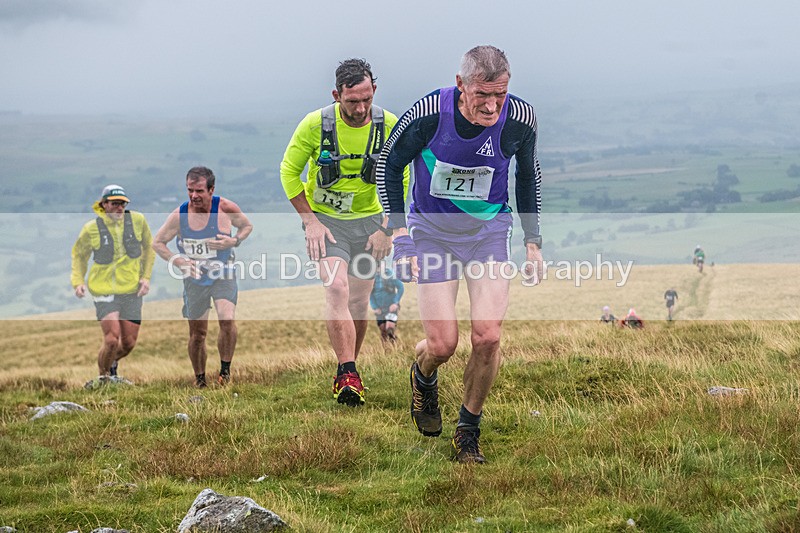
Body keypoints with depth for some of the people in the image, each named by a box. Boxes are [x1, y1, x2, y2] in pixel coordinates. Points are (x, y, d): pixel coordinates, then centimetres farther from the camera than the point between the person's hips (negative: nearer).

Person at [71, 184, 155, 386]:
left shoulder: (137, 220, -2)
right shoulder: (91, 229, -8)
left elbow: (148, 248, 13)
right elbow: (79, 255, 9)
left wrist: (146, 277, 3)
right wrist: (79, 282, -5)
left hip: (132, 291, 3)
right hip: (104, 291, -3)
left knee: (129, 343, 6)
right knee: (112, 339, -17)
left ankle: (111, 363, 40)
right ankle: (103, 377, 10)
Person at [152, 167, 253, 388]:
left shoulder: (226, 209, -14)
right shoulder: (179, 215, -12)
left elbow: (247, 226, 6)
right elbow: (157, 243, 1)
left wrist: (234, 241, -15)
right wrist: (179, 261, -14)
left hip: (223, 275, -1)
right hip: (194, 278, 2)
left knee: (227, 321, -25)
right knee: (197, 334, 8)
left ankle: (225, 369, -6)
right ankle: (199, 379, 27)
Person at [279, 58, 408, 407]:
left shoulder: (389, 126, -12)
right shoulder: (315, 125, -18)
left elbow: (400, 179, 0)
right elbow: (289, 172, -5)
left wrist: (386, 229, -6)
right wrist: (310, 221, -11)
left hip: (368, 219, 2)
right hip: (325, 218, -2)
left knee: (359, 300, 6)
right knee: (337, 289, -22)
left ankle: (347, 371, 25)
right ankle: (348, 375, -25)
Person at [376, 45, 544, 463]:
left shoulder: (520, 119, -17)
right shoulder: (427, 115, -24)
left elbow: (528, 175, 5)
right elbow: (388, 165, -5)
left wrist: (532, 241, 5)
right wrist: (400, 231, -10)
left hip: (489, 231, 2)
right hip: (433, 230, -1)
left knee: (487, 336, -12)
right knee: (442, 344, -7)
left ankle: (468, 433, 10)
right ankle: (424, 379, 32)